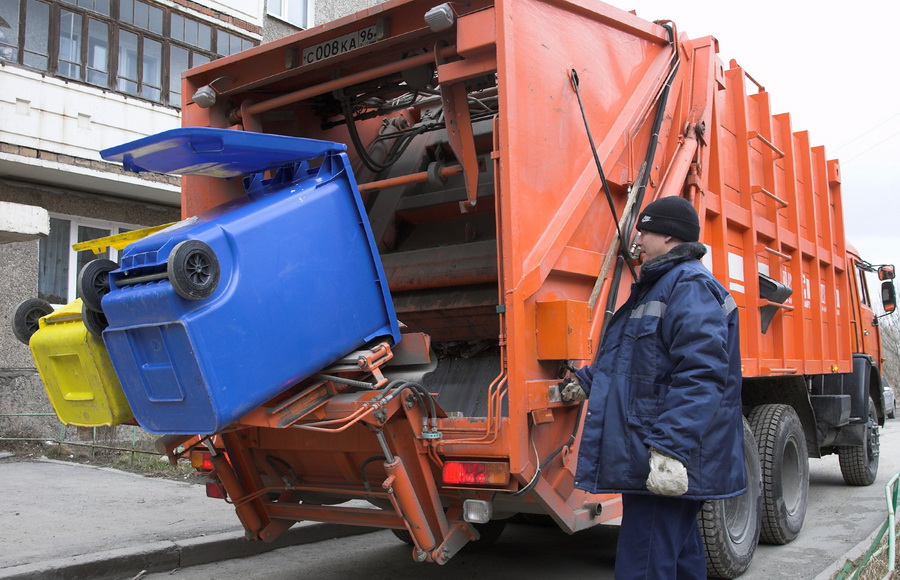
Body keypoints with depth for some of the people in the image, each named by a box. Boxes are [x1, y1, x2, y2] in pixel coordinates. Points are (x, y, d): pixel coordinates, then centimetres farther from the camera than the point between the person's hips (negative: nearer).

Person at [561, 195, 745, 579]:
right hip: (650, 459, 11)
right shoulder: (658, 286, 20)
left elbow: (699, 374, -26)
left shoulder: (691, 286, -15)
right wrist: (587, 381, 35)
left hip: (667, 465, -11)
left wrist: (671, 449, -31)